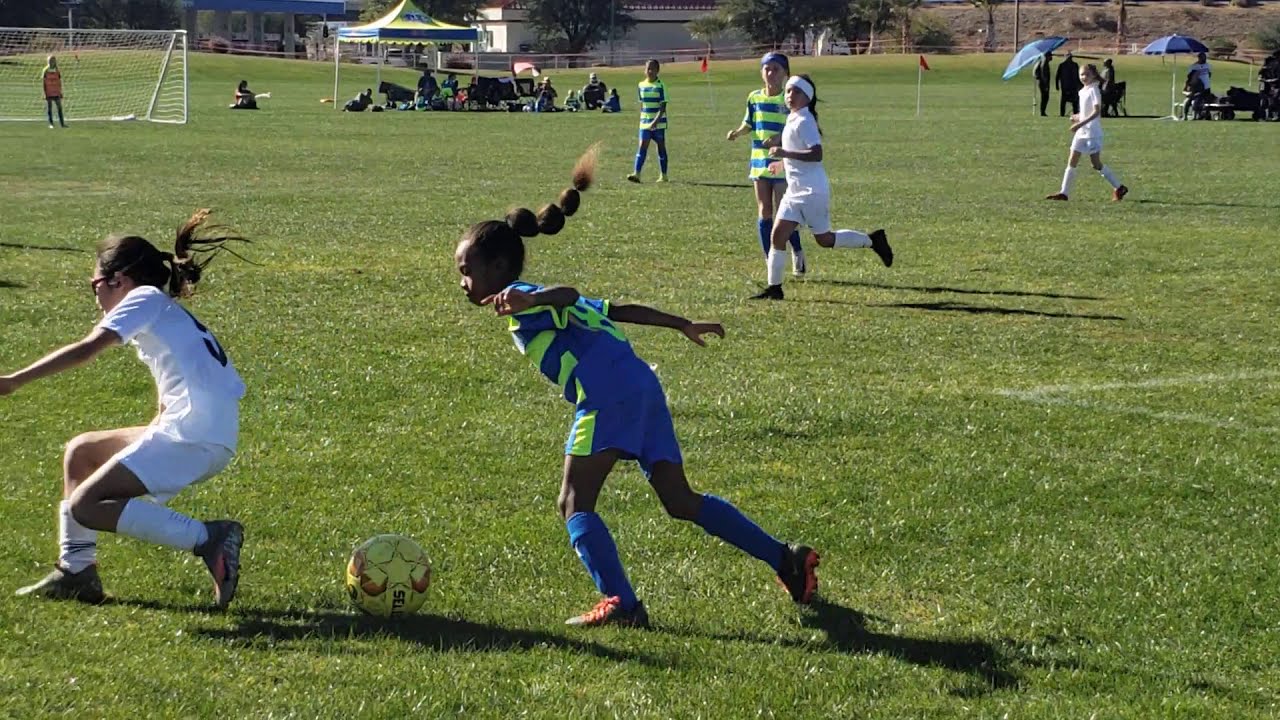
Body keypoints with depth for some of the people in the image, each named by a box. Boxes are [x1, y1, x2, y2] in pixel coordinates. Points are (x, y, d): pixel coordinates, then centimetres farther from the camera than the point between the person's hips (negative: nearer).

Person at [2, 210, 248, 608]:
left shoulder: (145, 298, 0)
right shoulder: (167, 314, 27)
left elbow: (87, 349, -14)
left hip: (195, 435, -10)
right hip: (190, 431, 10)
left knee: (85, 505, -10)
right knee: (81, 451, 20)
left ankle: (208, 538, -17)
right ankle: (76, 572, 19)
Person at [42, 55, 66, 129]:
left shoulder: (57, 71, 6)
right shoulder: (46, 71, -1)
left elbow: (59, 82, 10)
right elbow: (44, 83, 0)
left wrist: (61, 92, 7)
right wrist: (44, 93, -4)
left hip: (56, 92, 2)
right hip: (49, 93, -2)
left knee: (59, 107, 0)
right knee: (49, 108, 1)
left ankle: (62, 123, 3)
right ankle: (51, 123, 4)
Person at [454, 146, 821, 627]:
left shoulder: (521, 299, 2)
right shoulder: (546, 304, 28)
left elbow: (566, 294, -20)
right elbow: (620, 309, 31)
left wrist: (528, 301, -41)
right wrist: (683, 325, 38)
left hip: (608, 394, -9)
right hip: (643, 387, 9)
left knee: (575, 505, -8)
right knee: (681, 501, 14)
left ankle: (621, 604, -21)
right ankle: (787, 560, 14)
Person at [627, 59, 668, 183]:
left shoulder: (660, 86, -7)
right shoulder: (641, 85, 8)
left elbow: (663, 106, -12)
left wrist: (656, 121, -22)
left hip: (659, 123, -4)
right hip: (645, 123, 4)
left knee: (661, 148, 4)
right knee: (642, 147, -6)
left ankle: (663, 175, 13)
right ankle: (636, 174, -15)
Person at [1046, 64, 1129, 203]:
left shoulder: (1093, 91, -13)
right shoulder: (1083, 92, 13)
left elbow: (1096, 112, -23)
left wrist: (1081, 123, -29)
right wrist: (1078, 117, 7)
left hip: (1092, 132, -9)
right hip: (1081, 132, 9)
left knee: (1096, 164, -6)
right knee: (1072, 161, 5)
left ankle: (1119, 188, 3)